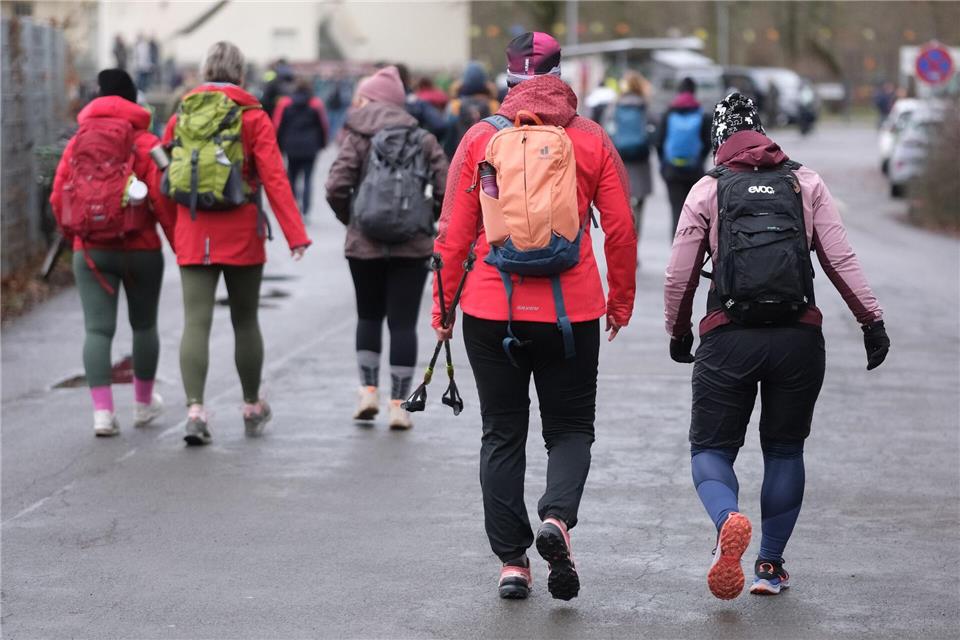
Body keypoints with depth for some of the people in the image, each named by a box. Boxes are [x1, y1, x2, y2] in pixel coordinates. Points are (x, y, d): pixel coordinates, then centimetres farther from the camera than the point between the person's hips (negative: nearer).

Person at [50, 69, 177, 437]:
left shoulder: (77, 143, 5)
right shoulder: (144, 142, -6)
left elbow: (58, 197, 6)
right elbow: (161, 197, -12)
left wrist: (73, 236, 22)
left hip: (89, 251, 2)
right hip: (140, 250, -2)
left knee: (97, 329, 1)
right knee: (144, 326, 17)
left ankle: (102, 411, -12)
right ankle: (144, 404, 30)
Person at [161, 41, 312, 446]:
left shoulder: (181, 116, 6)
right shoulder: (253, 117, -4)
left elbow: (166, 175, 11)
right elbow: (274, 178, -11)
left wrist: (173, 232, 23)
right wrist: (296, 234, -12)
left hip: (193, 235, 2)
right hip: (241, 237, -1)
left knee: (196, 322, -3)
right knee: (245, 321, 13)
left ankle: (194, 409, -18)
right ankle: (252, 408, 25)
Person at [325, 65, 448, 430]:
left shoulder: (357, 137, -1)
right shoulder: (423, 139, 5)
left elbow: (337, 186, -11)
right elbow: (446, 189, -2)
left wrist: (348, 217, 7)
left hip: (365, 244, -1)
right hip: (413, 246, 1)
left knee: (369, 316, 19)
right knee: (403, 322, 4)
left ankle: (368, 390, 11)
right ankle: (399, 404, 3)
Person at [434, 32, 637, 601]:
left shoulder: (480, 138, 1)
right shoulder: (592, 140, 1)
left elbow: (454, 233, 1)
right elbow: (621, 229, 2)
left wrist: (443, 307, 9)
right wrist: (621, 301, 14)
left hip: (492, 312, 1)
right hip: (572, 313, 0)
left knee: (503, 435, 10)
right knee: (571, 428, 12)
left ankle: (512, 560, 8)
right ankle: (557, 517, -15)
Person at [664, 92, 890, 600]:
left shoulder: (708, 190, 6)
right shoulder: (806, 183, 10)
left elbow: (678, 277, 5)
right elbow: (841, 260, 1)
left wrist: (678, 334, 19)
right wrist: (872, 320, 3)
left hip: (728, 339, -2)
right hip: (799, 338, 2)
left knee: (711, 448, 7)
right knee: (784, 451, 17)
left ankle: (728, 520, -24)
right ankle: (770, 566, 16)